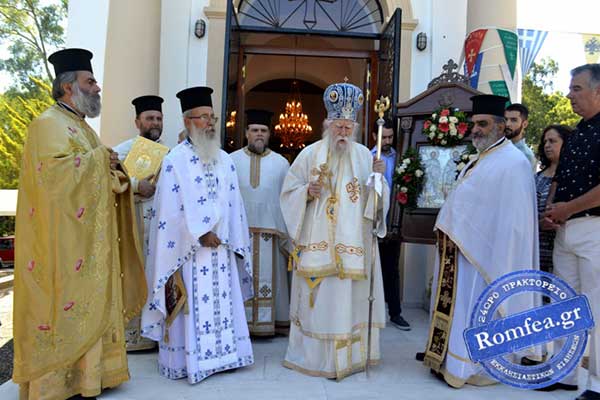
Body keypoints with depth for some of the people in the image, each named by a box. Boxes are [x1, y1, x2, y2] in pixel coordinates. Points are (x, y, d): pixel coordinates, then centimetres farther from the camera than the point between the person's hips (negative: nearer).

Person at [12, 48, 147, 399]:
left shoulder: (81, 127, 19)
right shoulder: (49, 124, -10)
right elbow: (54, 173, -25)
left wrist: (111, 172, 3)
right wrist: (99, 158, -14)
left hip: (87, 241, 9)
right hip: (62, 241, -9)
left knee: (87, 305, 12)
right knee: (63, 308, -3)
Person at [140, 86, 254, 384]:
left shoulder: (225, 160, 10)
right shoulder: (175, 160, -7)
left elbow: (234, 206, 10)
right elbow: (169, 210, -12)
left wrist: (229, 239, 1)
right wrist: (200, 235, -14)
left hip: (221, 247, 5)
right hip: (188, 249, -5)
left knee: (223, 303, 11)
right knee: (191, 306, 1)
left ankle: (222, 353, 24)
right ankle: (187, 360, 15)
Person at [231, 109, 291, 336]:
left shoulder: (281, 163, 7)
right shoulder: (232, 160, 6)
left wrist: (288, 234, -3)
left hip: (270, 231, 1)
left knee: (268, 276, 6)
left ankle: (267, 321, 17)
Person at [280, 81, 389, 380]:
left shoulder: (364, 155, 7)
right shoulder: (310, 154, 2)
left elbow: (379, 197, 5)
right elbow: (289, 191, 4)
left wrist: (378, 178, -13)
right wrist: (307, 192, -15)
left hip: (352, 242, 2)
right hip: (317, 241, -1)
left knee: (350, 295, 6)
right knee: (318, 296, 3)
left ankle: (350, 353, 21)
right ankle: (313, 353, 18)